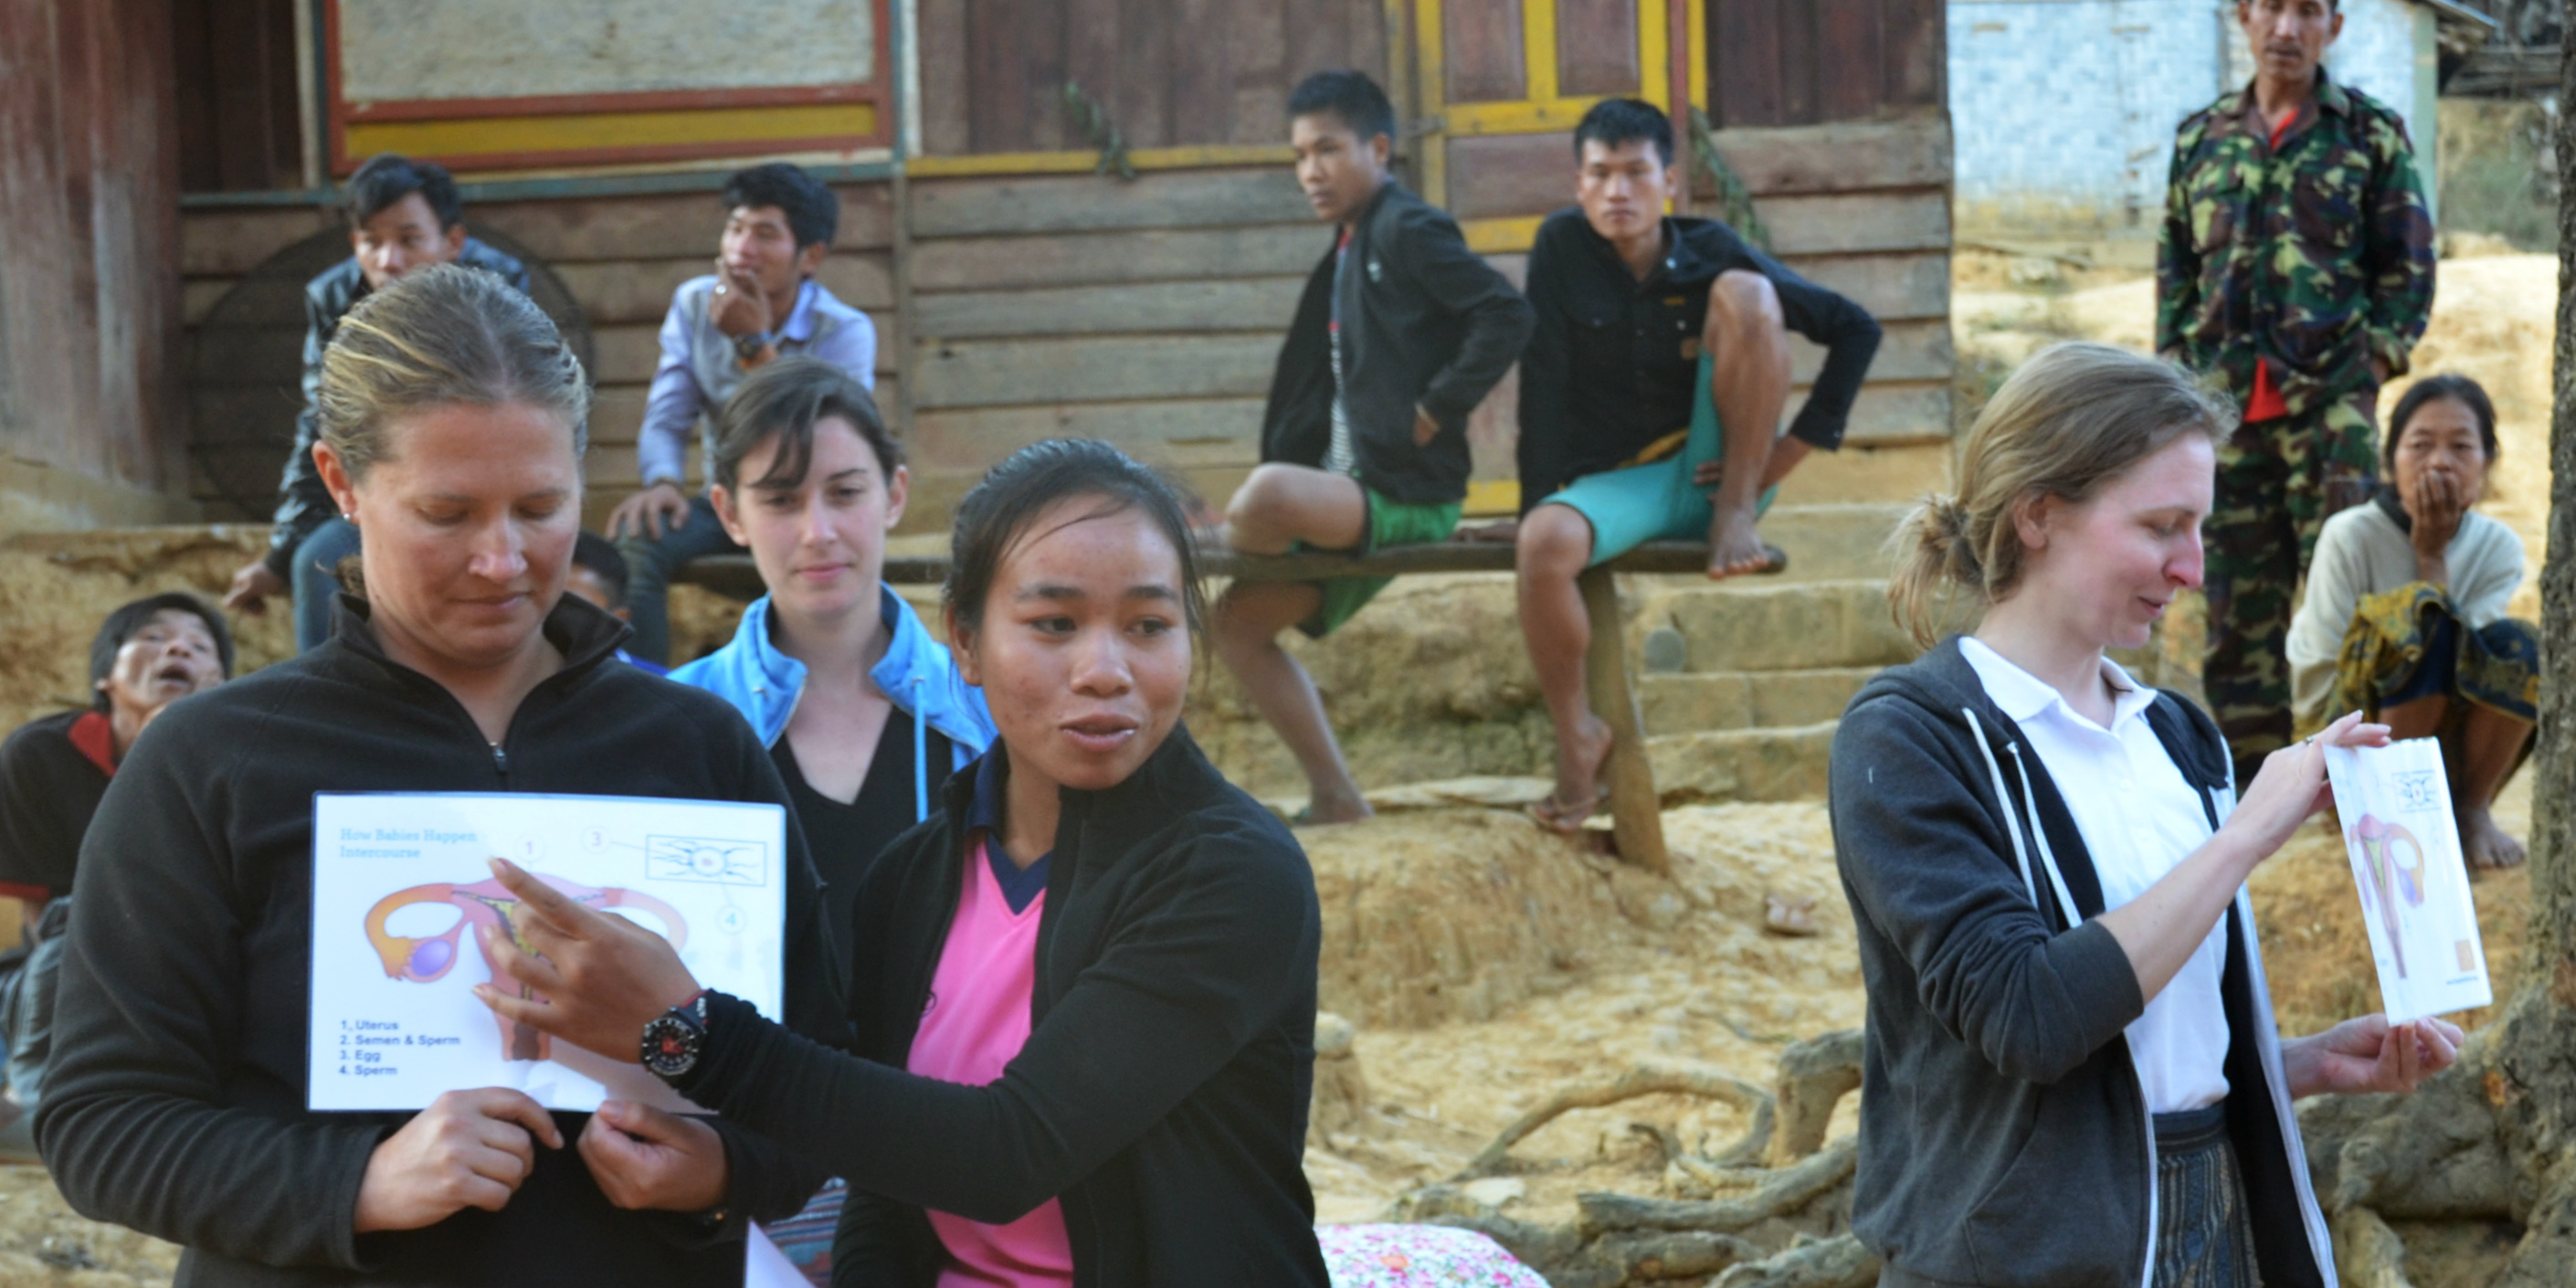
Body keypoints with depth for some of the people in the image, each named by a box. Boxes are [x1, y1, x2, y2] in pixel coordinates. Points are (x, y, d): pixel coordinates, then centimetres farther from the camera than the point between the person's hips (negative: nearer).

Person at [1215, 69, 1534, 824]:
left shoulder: (1407, 231, -8)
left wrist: (1433, 414, -18)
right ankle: (1334, 798, 10)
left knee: (1268, 491, -34)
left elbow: (1506, 316, -19)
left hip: (1406, 497, -10)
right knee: (1240, 621, 6)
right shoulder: (1347, 254, 19)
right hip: (1351, 499, 10)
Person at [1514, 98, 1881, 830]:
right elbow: (1543, 393, -7)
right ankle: (1577, 736, -12)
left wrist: (1788, 455, -9)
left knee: (1744, 294, -20)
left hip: (1711, 470, 0)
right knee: (1544, 545, -35)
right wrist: (1536, 515, -14)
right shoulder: (1562, 249, -5)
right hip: (1617, 485, 0)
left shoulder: (1709, 253, -5)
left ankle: (1737, 514, -14)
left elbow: (1855, 330, -2)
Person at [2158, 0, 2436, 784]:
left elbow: (2408, 265, 4)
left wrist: (2376, 359, -6)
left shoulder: (2370, 133, 5)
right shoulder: (2201, 138, 14)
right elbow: (2174, 268, 16)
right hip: (2226, 405, 3)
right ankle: (2248, 771, 12)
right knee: (2238, 601, 5)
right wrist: (2177, 368, 7)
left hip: (2330, 400, -3)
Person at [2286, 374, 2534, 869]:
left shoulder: (2499, 547, -1)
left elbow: (2462, 659, -15)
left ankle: (2473, 810, -9)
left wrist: (2431, 554, -16)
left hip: (2455, 756, 3)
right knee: (2423, 609, -29)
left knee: (2520, 647, -26)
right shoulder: (2351, 536, -11)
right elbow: (2314, 693, -12)